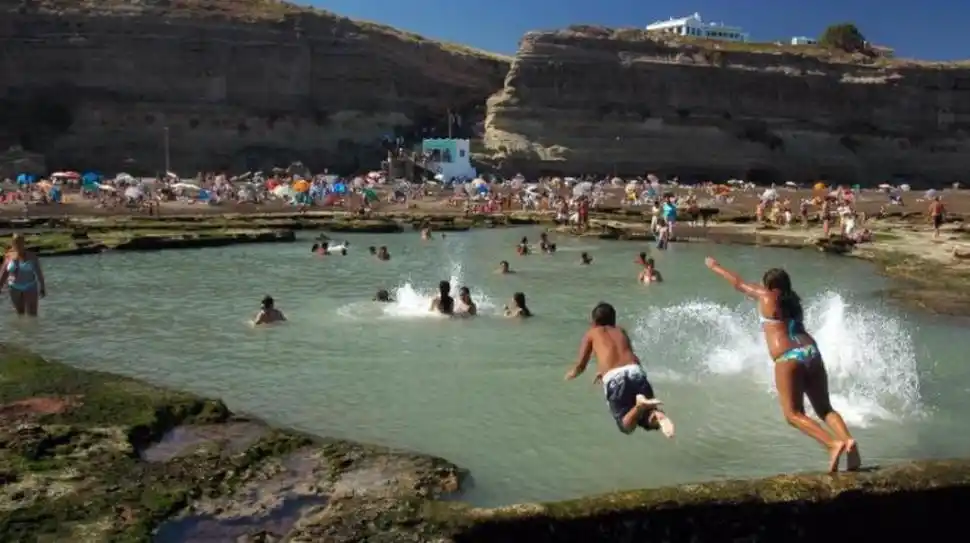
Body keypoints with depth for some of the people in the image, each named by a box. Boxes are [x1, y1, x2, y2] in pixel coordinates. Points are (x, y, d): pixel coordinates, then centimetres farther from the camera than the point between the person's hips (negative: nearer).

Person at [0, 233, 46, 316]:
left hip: (30, 288, -3)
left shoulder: (31, 256, -12)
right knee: (20, 314, 13)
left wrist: (42, 288, -3)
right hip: (15, 289, 3)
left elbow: (39, 272, -5)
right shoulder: (9, 256, -4)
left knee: (32, 315, -4)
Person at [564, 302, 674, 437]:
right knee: (649, 420, 10)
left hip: (614, 378, -3)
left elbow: (581, 366, 21)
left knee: (626, 426, 2)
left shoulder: (591, 334, 22)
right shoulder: (621, 331, 32)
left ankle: (640, 406, -27)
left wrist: (571, 374, 44)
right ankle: (657, 414, -25)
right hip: (636, 371, 3)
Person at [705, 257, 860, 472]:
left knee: (794, 414, -6)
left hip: (789, 358, -7)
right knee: (825, 409, 10)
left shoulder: (766, 296, 7)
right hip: (811, 353, 7)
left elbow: (738, 283, 19)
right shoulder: (792, 300, 23)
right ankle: (848, 439, -13)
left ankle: (833, 444, -23)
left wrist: (715, 267, 33)